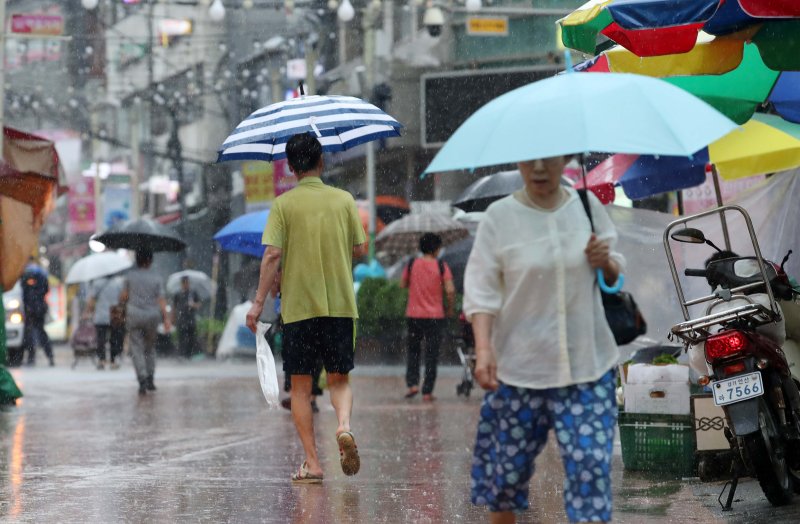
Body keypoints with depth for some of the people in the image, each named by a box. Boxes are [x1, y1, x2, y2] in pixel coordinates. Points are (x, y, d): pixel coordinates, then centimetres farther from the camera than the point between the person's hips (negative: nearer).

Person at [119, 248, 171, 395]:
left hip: (134, 316, -1)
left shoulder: (130, 275, -2)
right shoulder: (156, 278, -1)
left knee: (137, 349, -2)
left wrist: (122, 301, 25)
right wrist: (166, 319, -9)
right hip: (152, 317, 1)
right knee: (150, 348, 18)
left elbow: (123, 297, 2)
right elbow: (161, 300, -7)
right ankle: (150, 379, 14)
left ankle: (142, 380, -17)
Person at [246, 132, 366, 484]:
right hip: (340, 304, 2)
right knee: (339, 379, 13)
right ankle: (344, 426, -18)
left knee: (301, 386, 7)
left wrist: (258, 302, -7)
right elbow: (359, 249, 5)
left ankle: (312, 463, 3)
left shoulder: (284, 204, -3)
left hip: (298, 306, -1)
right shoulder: (344, 200, 3)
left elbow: (272, 254, -10)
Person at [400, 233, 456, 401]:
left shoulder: (412, 264, -1)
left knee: (413, 350, 18)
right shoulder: (441, 266, -7)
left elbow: (403, 284, 10)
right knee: (432, 354, 4)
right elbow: (450, 290, -13)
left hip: (413, 315, 2)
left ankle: (412, 384, 3)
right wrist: (451, 308, 1)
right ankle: (427, 391, 2)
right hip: (435, 316, -2)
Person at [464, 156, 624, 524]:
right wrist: (483, 349, -18)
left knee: (592, 462, -6)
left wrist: (606, 262, -8)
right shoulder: (500, 216, -5)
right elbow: (481, 291, -7)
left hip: (588, 361, 2)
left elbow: (616, 275, 15)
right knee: (510, 462, 8)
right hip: (520, 366, -1)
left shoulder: (588, 205, 3)